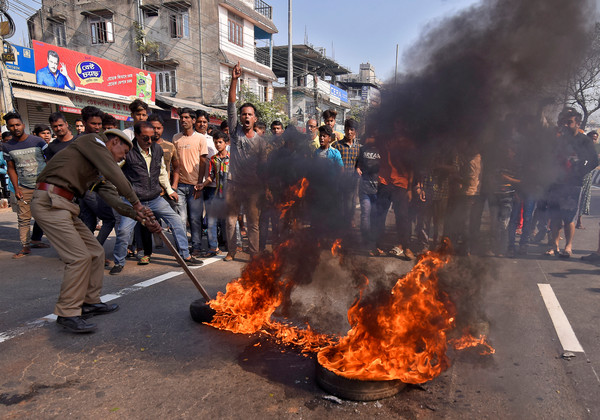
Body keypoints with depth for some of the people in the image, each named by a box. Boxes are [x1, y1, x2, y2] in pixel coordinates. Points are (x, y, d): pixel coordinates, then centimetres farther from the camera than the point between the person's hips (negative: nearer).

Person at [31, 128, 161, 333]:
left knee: (95, 252, 9)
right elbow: (114, 173, -15)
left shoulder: (99, 172, 22)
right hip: (50, 202, -10)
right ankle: (67, 313, -2)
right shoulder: (93, 140, -1)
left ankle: (90, 302, 20)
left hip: (64, 205, 10)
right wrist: (136, 202, -9)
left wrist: (140, 215, 4)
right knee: (79, 256, -13)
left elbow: (113, 199, 14)